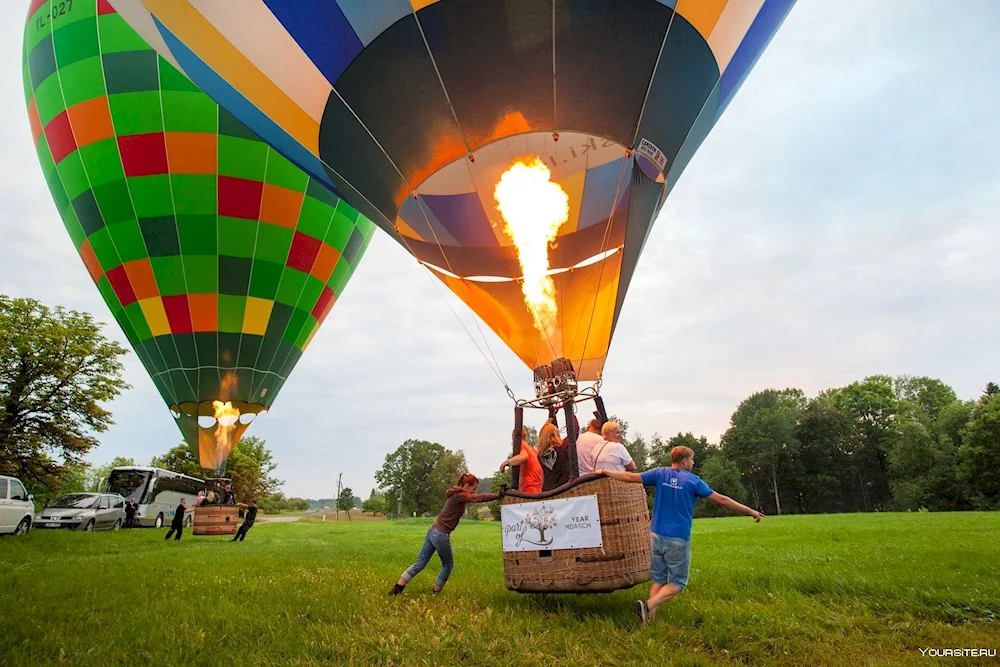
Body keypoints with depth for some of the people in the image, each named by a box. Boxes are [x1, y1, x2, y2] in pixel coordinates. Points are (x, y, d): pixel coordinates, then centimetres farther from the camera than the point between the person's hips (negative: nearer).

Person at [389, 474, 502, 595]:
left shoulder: (457, 495, 13)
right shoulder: (459, 495, -15)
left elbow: (476, 498, 13)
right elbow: (479, 498, -23)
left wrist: (497, 494, 3)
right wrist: (498, 495, -21)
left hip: (433, 531, 9)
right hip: (441, 535, -9)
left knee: (420, 563, 11)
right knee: (448, 566, 11)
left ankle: (397, 588, 11)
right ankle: (435, 593, 19)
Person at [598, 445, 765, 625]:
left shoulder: (660, 473, 3)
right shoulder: (693, 481, -5)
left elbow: (630, 477, 2)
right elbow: (721, 500, -2)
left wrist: (604, 471, 14)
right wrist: (750, 511, 8)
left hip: (656, 536, 4)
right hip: (678, 540, -4)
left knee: (658, 579, 15)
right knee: (678, 582, 8)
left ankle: (650, 616, 5)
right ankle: (648, 605, -12)